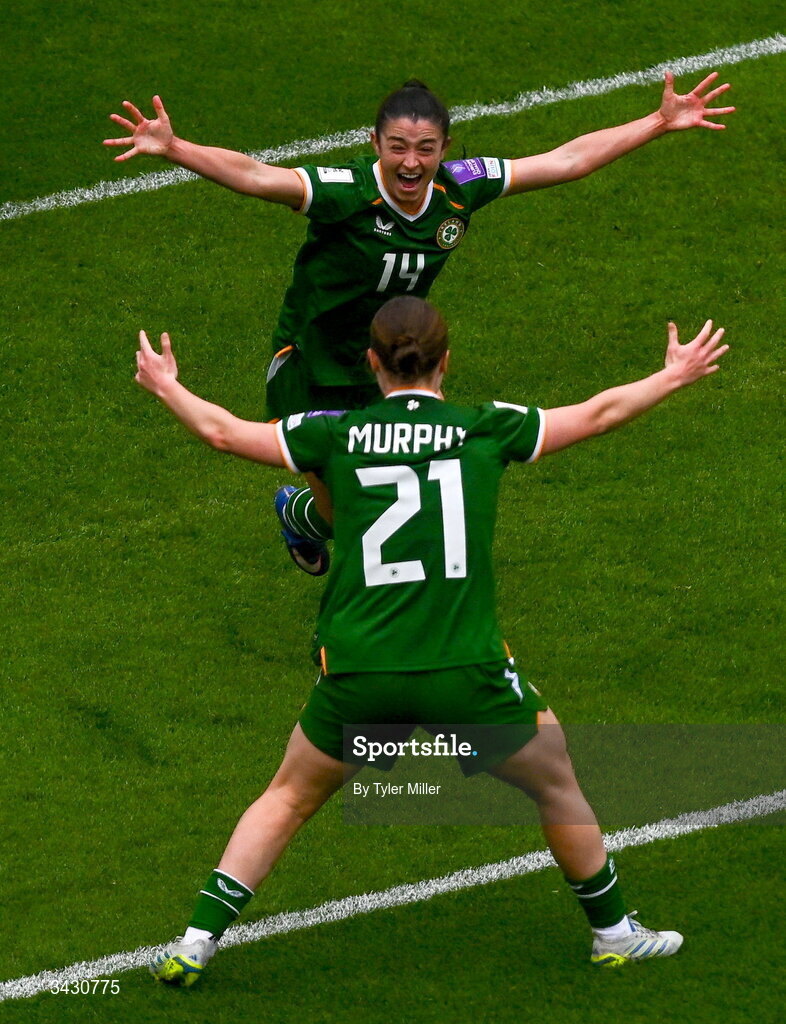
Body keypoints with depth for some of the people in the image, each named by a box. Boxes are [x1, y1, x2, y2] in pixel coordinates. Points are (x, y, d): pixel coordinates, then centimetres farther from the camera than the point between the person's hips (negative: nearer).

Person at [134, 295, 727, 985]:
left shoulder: (338, 434, 6)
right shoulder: (485, 429, 4)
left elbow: (224, 431, 14)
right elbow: (596, 415, 13)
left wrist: (165, 386, 32)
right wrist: (676, 377, 29)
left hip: (356, 672, 1)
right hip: (465, 670, -1)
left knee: (288, 800, 22)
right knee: (556, 784, 23)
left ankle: (197, 942, 15)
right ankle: (614, 933, 33)